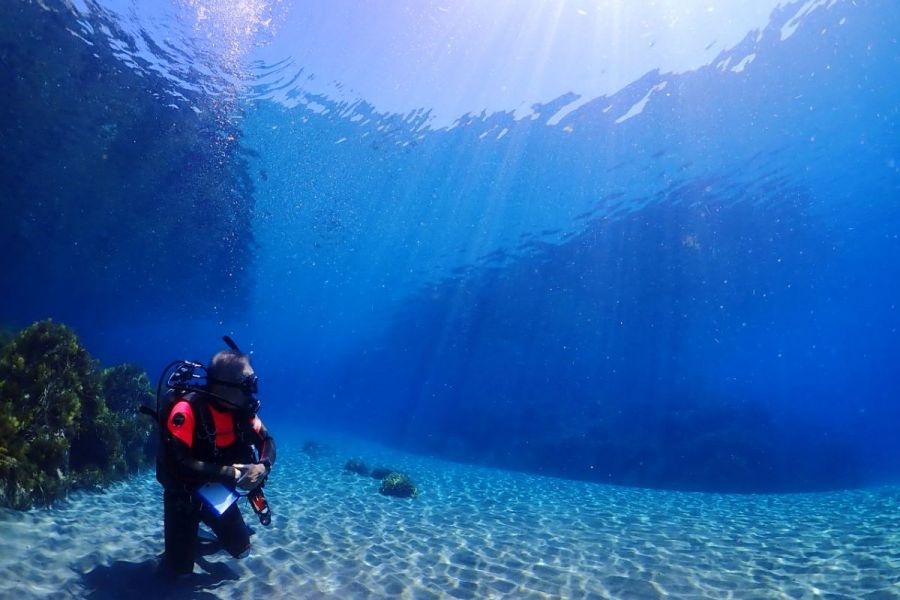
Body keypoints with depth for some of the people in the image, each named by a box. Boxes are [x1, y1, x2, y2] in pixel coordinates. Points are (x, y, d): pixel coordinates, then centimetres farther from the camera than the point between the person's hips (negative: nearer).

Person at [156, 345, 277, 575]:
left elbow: (267, 441, -3)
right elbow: (177, 464, -37)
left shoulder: (242, 409, -12)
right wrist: (233, 474, -35)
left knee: (241, 549, 11)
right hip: (184, 496, -5)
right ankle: (183, 541, 30)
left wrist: (263, 467, -25)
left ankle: (199, 538, 38)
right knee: (180, 568, -1)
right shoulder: (188, 409, -31)